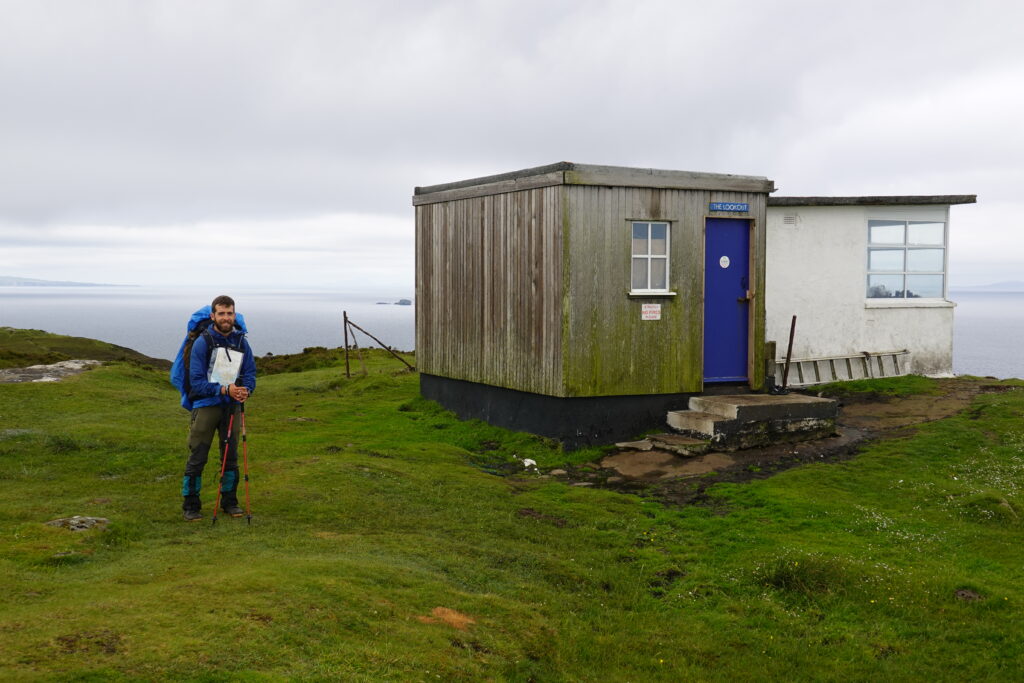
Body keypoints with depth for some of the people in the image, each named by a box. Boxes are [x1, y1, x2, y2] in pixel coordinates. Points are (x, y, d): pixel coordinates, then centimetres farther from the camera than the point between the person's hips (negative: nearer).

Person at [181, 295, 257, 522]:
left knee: (231, 457, 11)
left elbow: (250, 373, 6)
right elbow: (196, 381, -13)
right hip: (206, 405, -4)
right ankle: (191, 505, 8)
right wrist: (224, 389, -24)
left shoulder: (241, 342, 5)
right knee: (197, 458, -2)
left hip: (232, 406, 4)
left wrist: (245, 390, -16)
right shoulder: (202, 342, -9)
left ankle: (229, 501, 23)